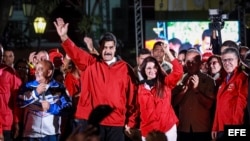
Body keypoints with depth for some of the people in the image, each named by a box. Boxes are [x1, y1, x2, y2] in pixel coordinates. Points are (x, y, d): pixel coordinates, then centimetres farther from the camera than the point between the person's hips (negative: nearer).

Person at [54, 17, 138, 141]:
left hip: (116, 123, 1)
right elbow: (75, 53, -10)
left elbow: (132, 96, 6)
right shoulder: (90, 63, 6)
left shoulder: (125, 68, 6)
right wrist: (64, 37, -29)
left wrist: (131, 121, 2)